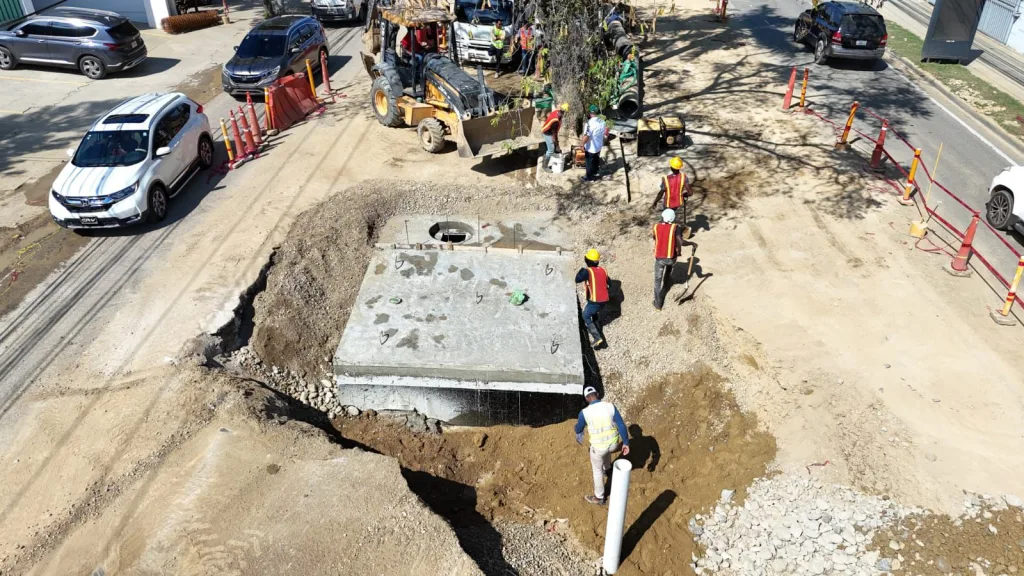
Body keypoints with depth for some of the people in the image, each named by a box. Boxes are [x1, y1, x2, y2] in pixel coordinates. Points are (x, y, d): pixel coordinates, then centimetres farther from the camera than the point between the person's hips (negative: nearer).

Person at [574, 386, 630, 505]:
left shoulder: (585, 412, -18)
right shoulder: (610, 406, -14)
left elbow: (578, 428, 1)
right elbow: (621, 426, -12)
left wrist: (579, 436, 26)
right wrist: (626, 443, -2)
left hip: (598, 447, -3)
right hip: (613, 444, 3)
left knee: (597, 470, 21)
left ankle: (599, 498, 37)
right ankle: (606, 468, 67)